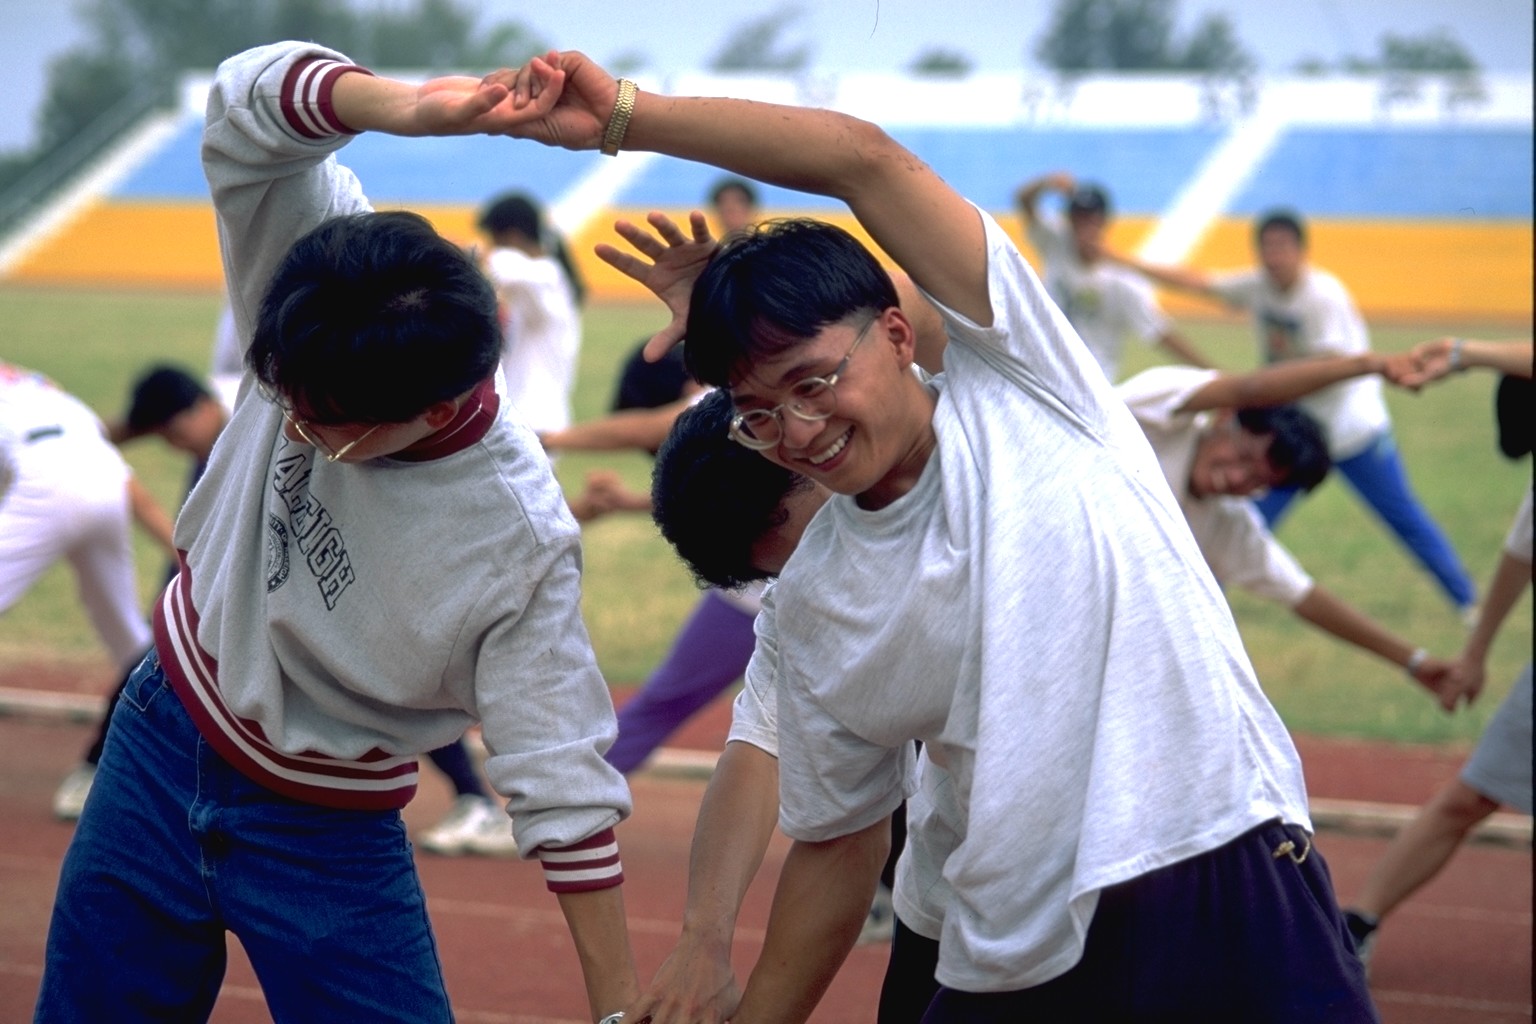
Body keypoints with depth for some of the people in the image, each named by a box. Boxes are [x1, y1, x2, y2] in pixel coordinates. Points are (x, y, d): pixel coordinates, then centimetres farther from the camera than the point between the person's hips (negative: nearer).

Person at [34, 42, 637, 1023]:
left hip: (326, 840, -4)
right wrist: (407, 109, -51)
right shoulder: (319, 306, -19)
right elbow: (249, 103, -31)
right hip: (161, 746, 4)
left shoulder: (521, 545, -28)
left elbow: (563, 790, -23)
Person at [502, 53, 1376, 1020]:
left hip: (1233, 898, -3)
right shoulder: (805, 615, 7)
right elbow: (840, 848, 16)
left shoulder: (1019, 388, 0)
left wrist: (624, 113, -12)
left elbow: (867, 159, -9)